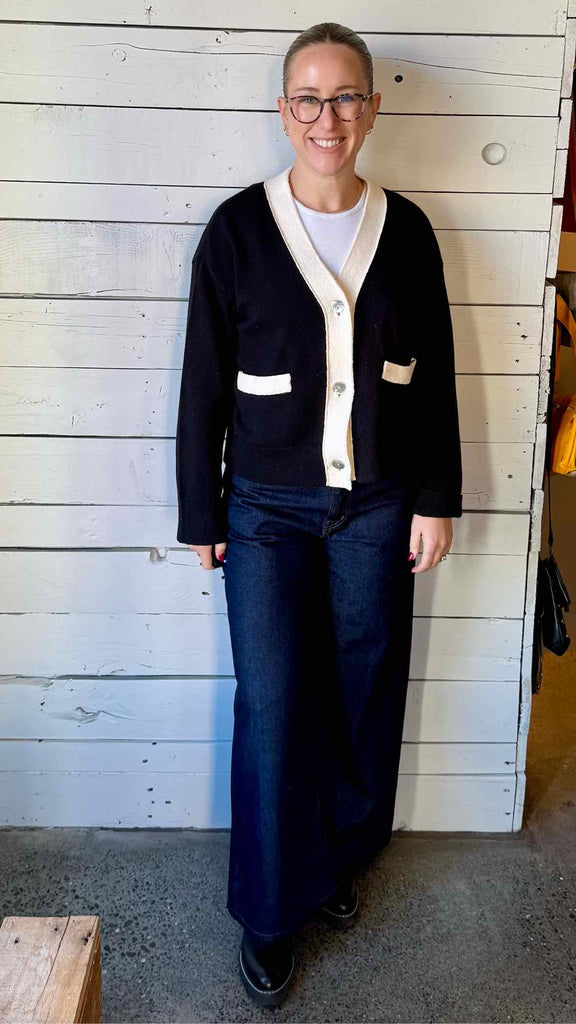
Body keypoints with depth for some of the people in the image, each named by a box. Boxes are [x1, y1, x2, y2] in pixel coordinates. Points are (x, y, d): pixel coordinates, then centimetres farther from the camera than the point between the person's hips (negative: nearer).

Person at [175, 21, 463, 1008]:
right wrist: (202, 514, -1)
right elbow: (205, 383, -1)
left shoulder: (405, 229, 2)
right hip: (268, 507, -2)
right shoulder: (239, 227, -4)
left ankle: (340, 857, 38)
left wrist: (436, 500, 3)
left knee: (363, 692, 12)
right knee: (270, 704, 1)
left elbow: (434, 378, 6)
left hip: (377, 506, 2)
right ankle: (271, 913, 21)